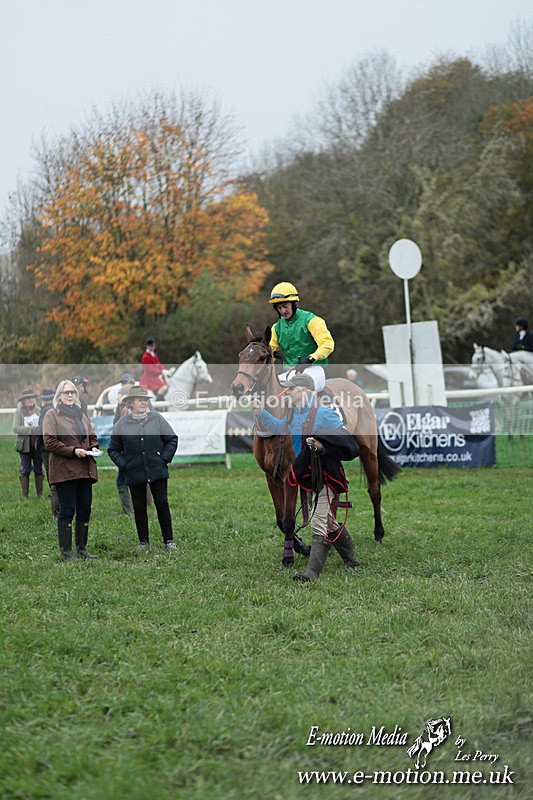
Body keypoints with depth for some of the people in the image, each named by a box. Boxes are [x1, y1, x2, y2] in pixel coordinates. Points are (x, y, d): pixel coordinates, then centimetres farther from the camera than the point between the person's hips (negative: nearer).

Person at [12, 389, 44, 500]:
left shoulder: (39, 410, 6)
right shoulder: (18, 412, -1)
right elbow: (15, 428, -11)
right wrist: (30, 429, -18)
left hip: (38, 444, 2)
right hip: (25, 444, -2)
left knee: (38, 469, 7)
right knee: (25, 470, 2)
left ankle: (40, 494, 13)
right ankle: (25, 495, 7)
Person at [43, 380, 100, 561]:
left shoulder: (81, 415, 20)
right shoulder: (52, 415, -1)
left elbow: (92, 436, 27)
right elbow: (50, 442, -10)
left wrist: (94, 447, 4)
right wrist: (73, 451, -17)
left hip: (85, 469, 7)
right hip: (64, 470, -7)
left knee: (85, 509, 7)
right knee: (67, 510, -6)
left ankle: (81, 547, 16)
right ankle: (66, 551, -1)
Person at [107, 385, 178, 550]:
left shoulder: (157, 418, 1)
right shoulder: (121, 424, 0)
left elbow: (172, 439, 8)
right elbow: (113, 449, 9)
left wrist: (165, 458, -3)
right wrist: (123, 464, -4)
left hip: (158, 471, 0)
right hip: (134, 474, 0)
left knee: (162, 504, 2)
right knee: (139, 507, 7)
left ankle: (168, 540, 9)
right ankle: (143, 541, 18)